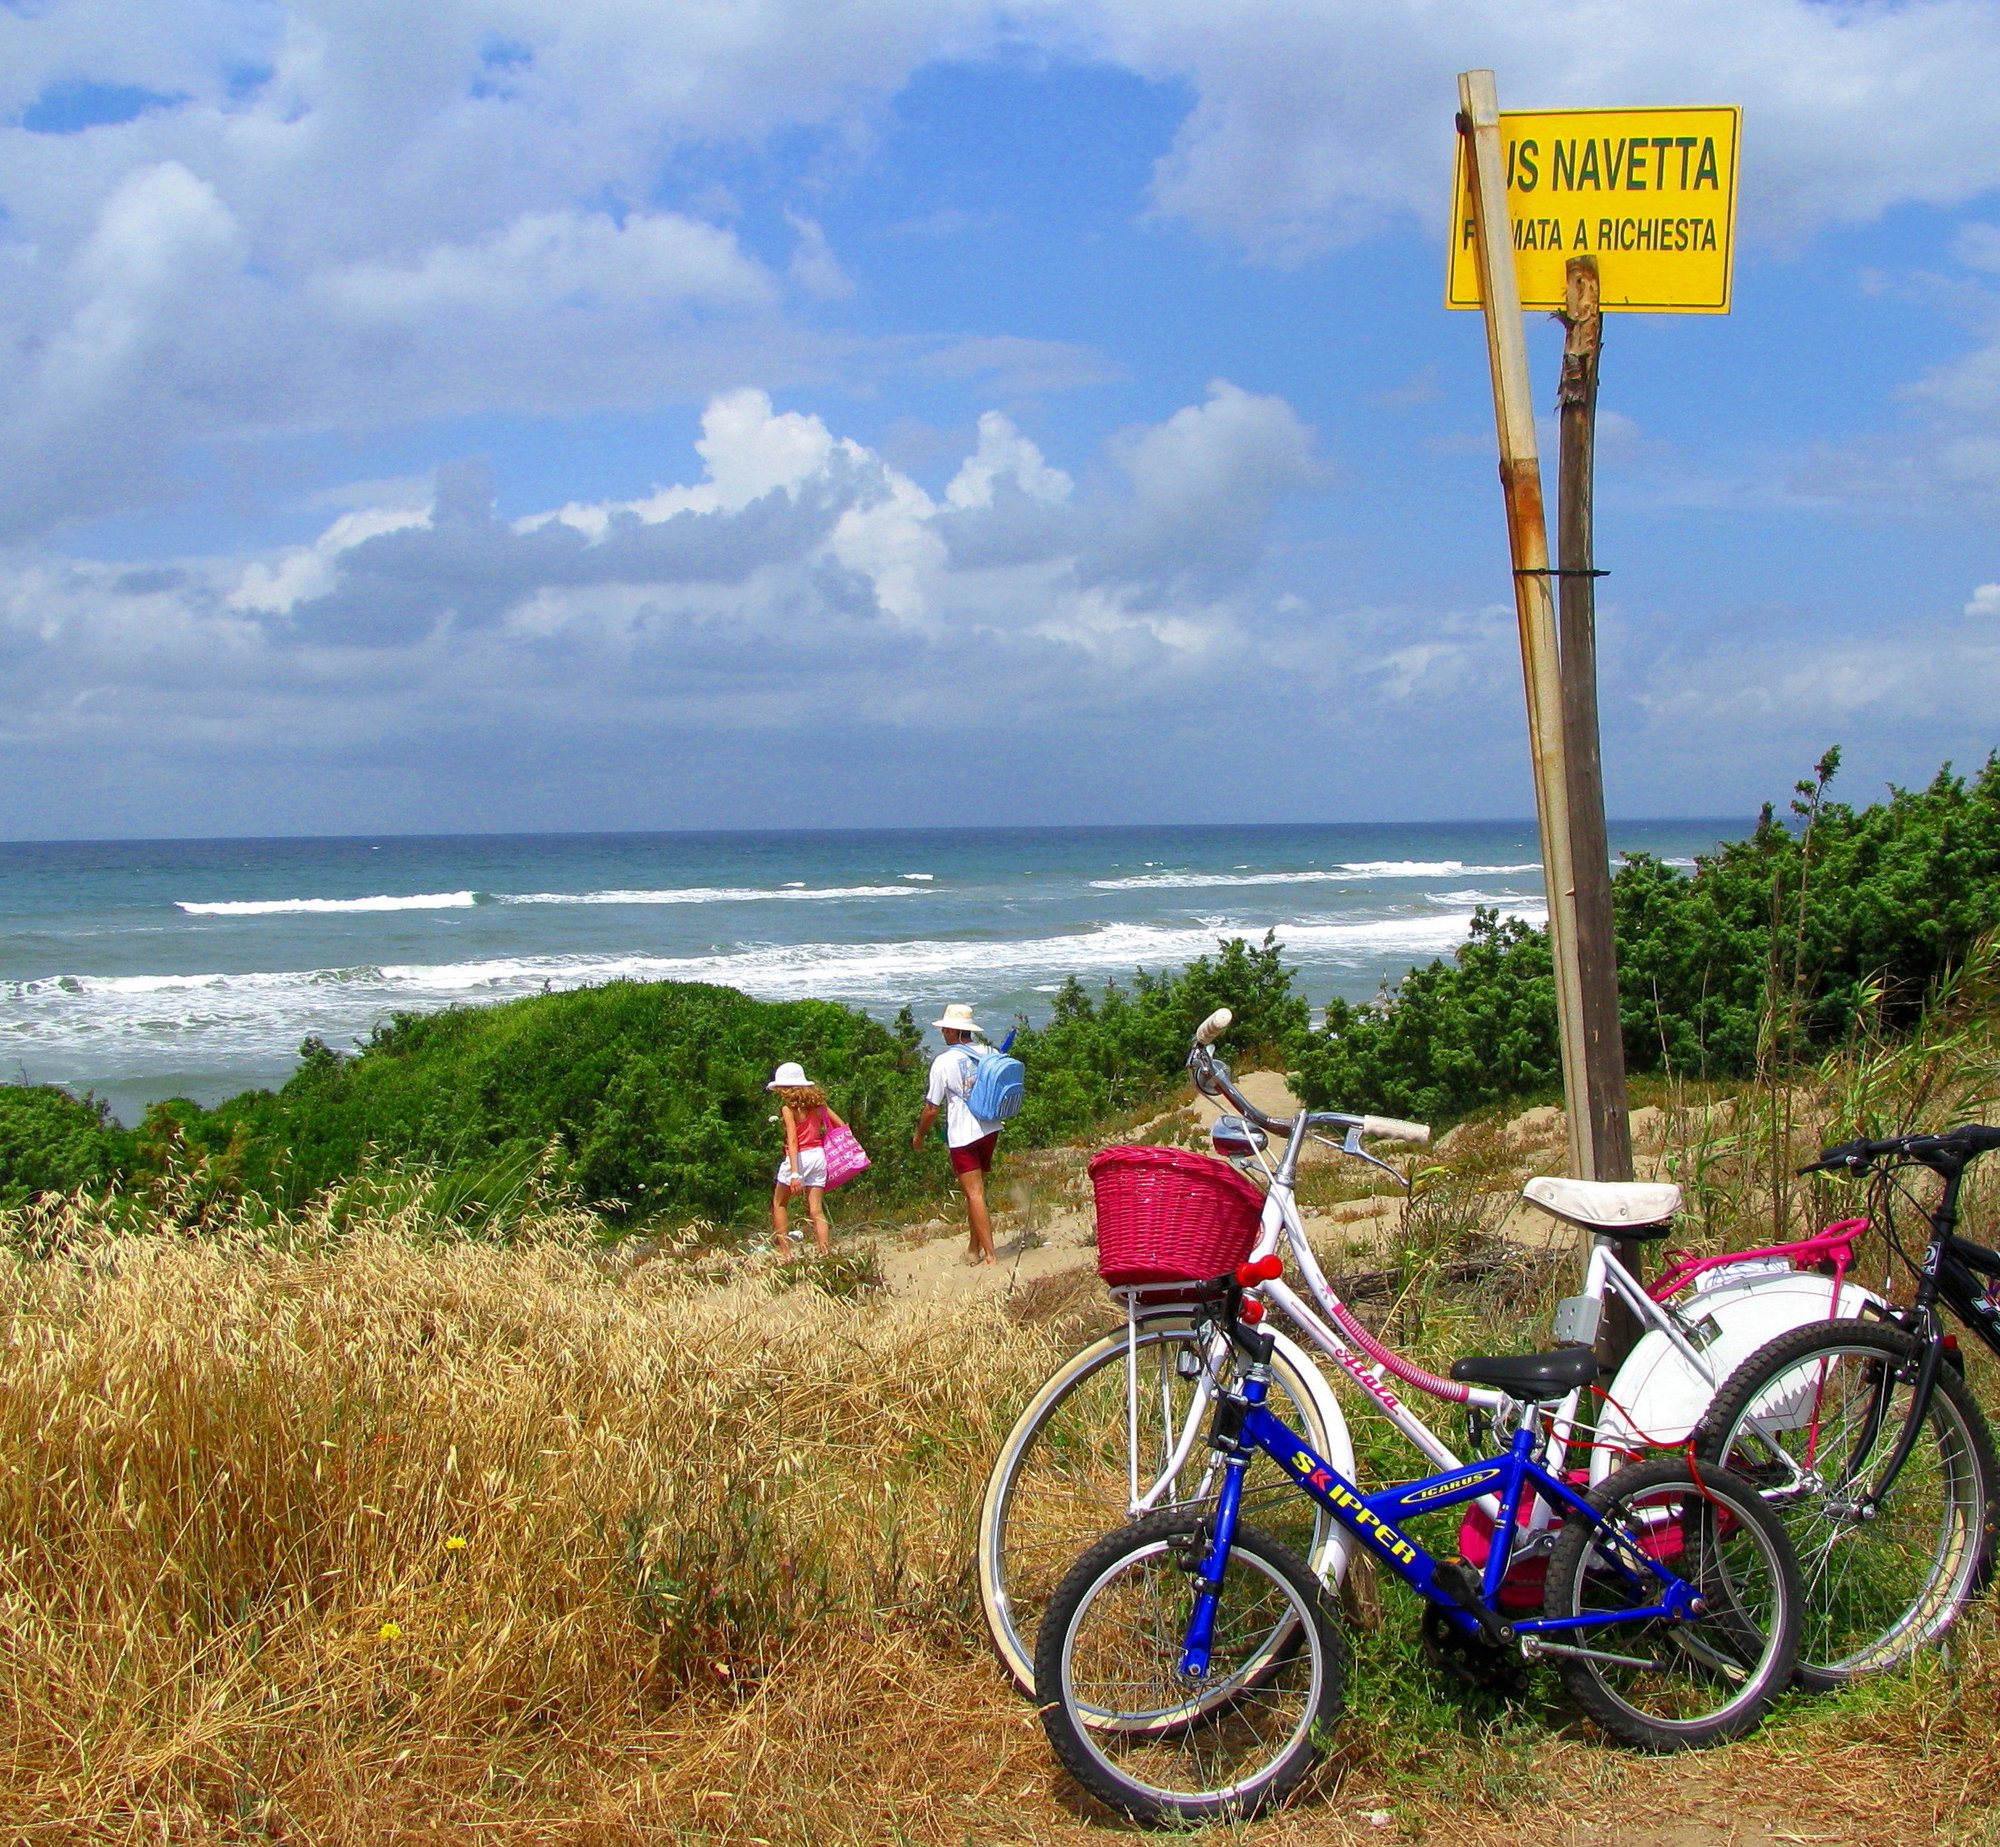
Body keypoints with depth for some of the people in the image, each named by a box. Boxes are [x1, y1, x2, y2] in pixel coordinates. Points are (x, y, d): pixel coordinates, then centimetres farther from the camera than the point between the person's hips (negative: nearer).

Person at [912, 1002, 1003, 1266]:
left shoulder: (944, 1061, -11)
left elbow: (931, 1108, -8)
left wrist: (919, 1136, 7)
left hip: (963, 1136, -6)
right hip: (991, 1131, 6)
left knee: (974, 1194, -3)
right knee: (977, 1191, 18)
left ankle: (990, 1256, -7)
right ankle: (974, 1249, 26)